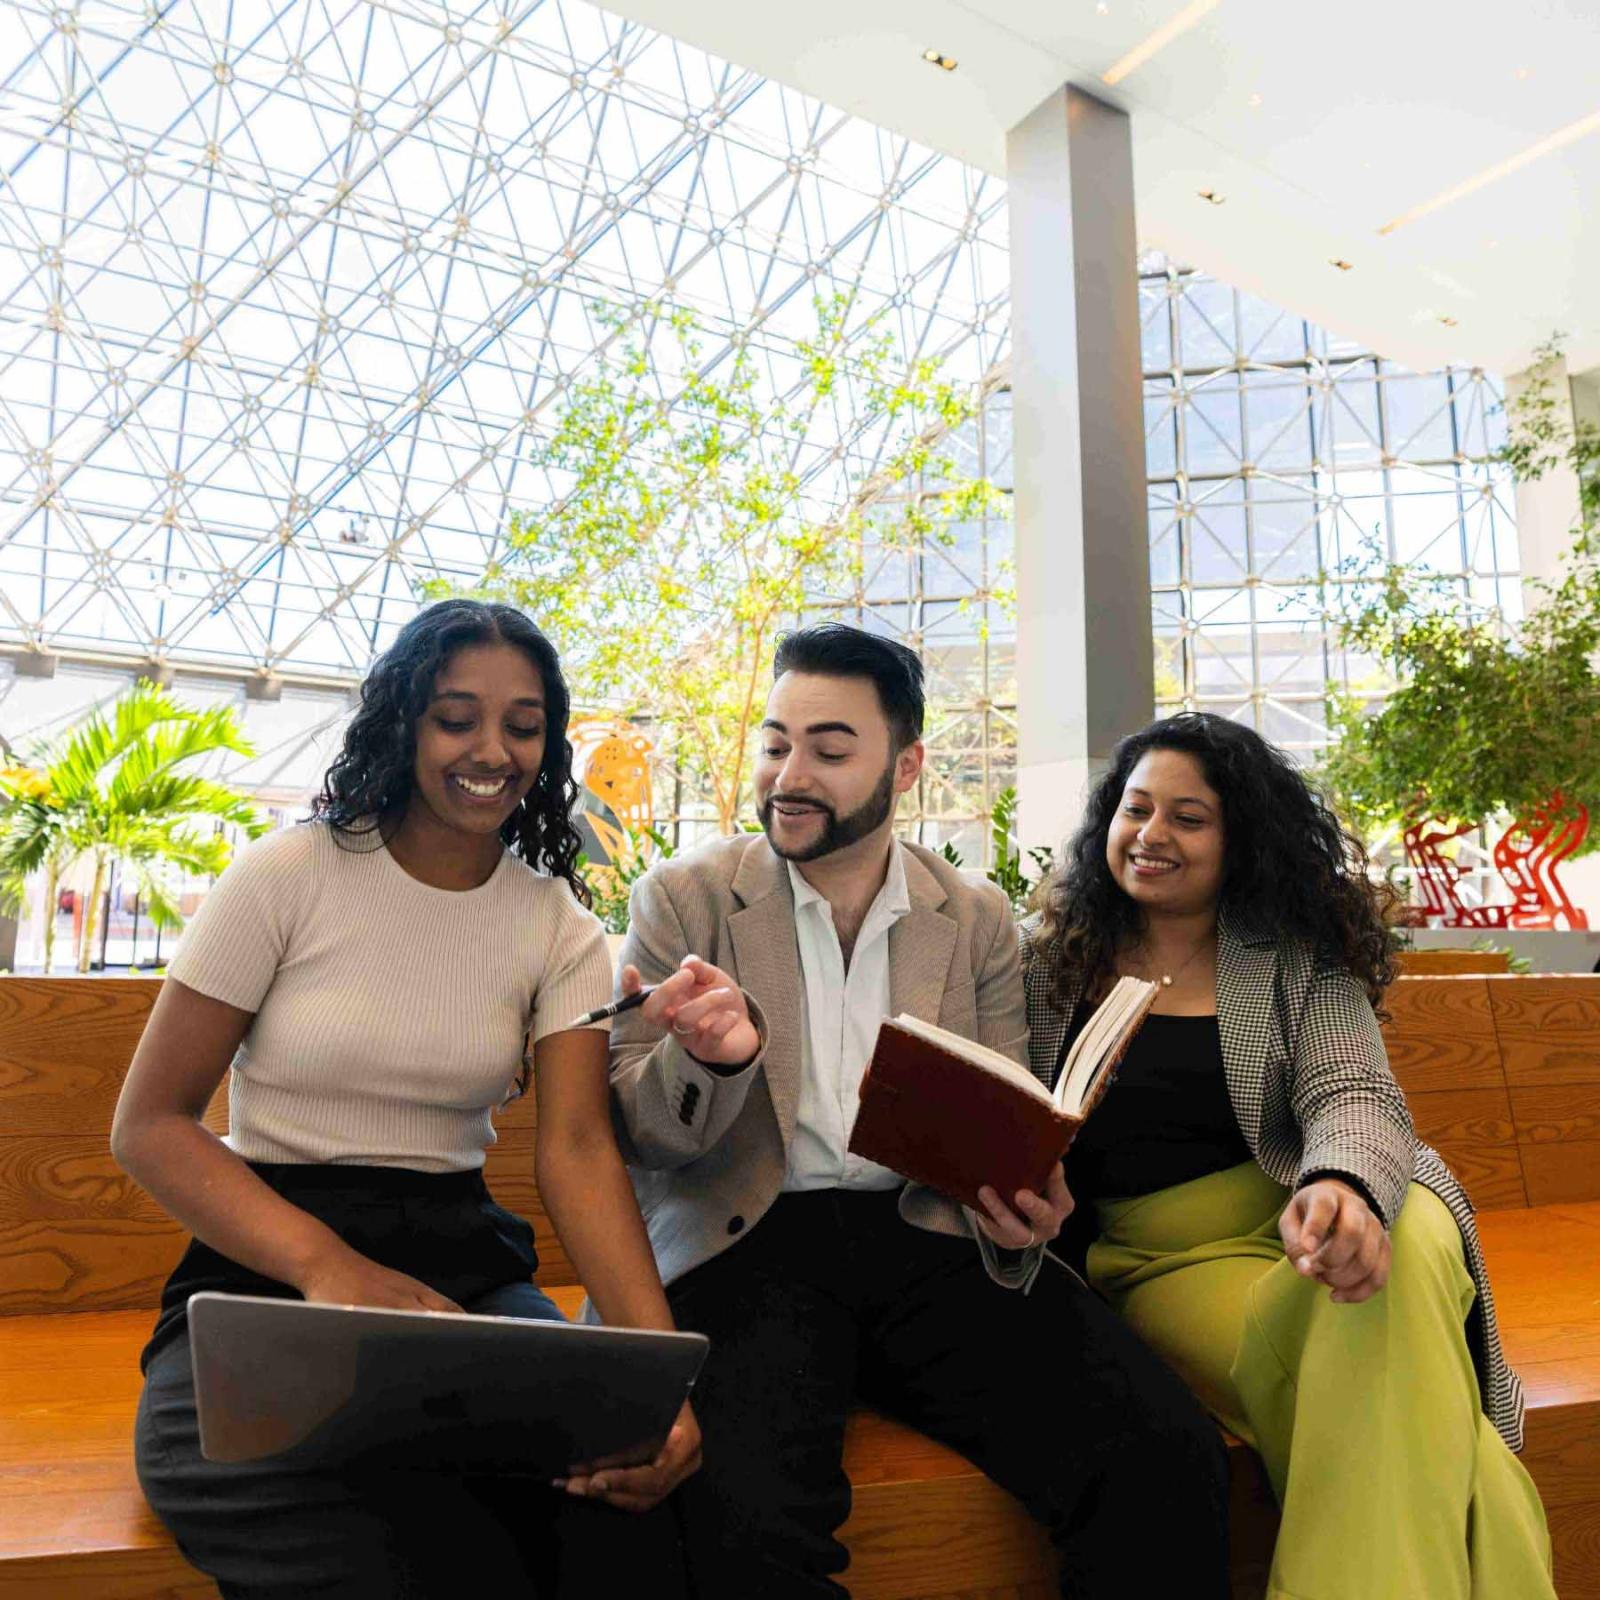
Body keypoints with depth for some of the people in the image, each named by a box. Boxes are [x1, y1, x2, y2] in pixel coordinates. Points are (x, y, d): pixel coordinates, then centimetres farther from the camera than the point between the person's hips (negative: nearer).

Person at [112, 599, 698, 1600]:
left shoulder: (559, 925, 4)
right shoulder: (289, 877, -3)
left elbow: (578, 1148, -6)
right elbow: (150, 1123, -4)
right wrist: (327, 1266, -22)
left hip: (461, 1265, 3)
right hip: (261, 1273, -2)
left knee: (622, 1516, -26)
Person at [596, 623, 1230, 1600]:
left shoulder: (980, 920, 9)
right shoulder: (684, 898, 3)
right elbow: (634, 1134, 1)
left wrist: (1020, 1205, -12)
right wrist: (709, 1058, -23)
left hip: (933, 1239, 2)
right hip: (751, 1243, -1)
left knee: (1171, 1460, -19)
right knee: (746, 1512, -30)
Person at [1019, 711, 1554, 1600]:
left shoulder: (1298, 958, 6)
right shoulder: (1049, 959, 8)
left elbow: (1354, 1095, -9)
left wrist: (1343, 1188, -33)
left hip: (1297, 1227, 1)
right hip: (1163, 1263, -1)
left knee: (1408, 1247, -34)